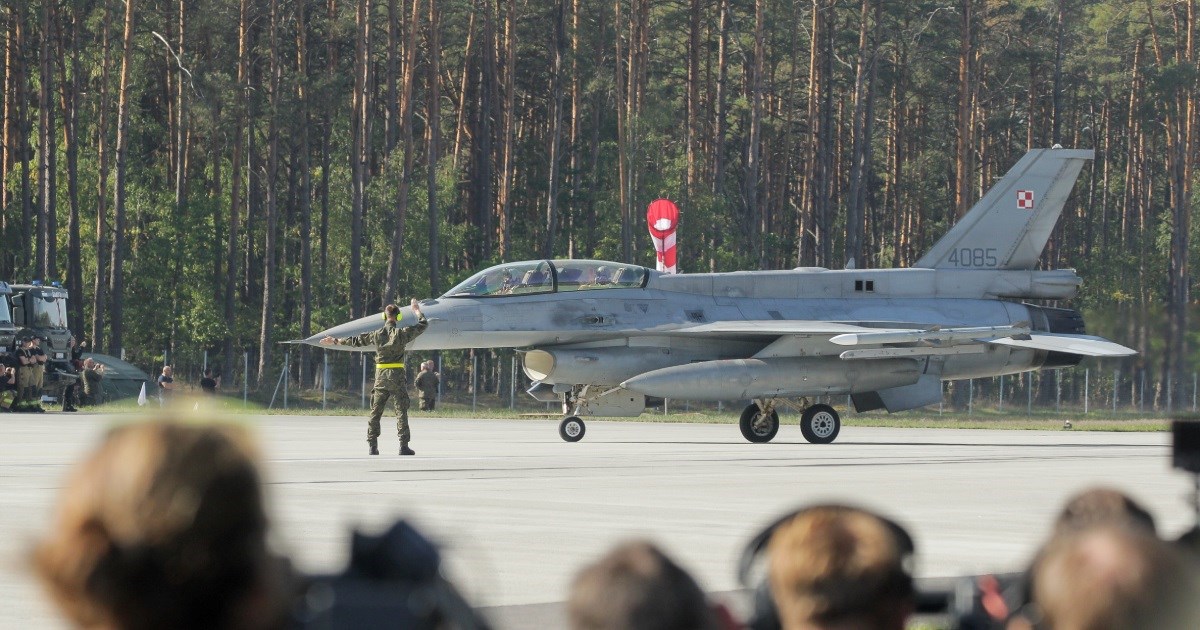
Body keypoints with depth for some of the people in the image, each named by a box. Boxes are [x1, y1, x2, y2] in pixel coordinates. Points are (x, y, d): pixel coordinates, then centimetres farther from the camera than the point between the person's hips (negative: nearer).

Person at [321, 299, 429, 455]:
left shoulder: (376, 335, 3)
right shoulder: (401, 333, -6)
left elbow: (355, 340, 14)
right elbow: (423, 325, 1)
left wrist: (336, 341, 27)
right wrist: (417, 311, 19)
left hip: (380, 376, 3)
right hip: (397, 376, -3)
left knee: (375, 412, 9)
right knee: (401, 411, -1)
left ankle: (373, 446, 7)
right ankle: (404, 446, -6)